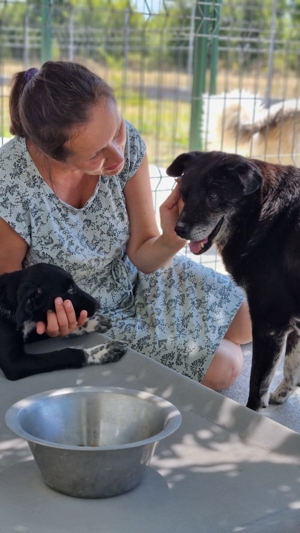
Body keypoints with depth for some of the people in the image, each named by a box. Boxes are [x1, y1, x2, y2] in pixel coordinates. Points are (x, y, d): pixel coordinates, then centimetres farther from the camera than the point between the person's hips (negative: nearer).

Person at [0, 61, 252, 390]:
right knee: (223, 367, -10)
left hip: (135, 277, 4)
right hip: (77, 316, -4)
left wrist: (170, 240, -35)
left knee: (248, 323, 10)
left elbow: (142, 255, -13)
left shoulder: (126, 142, -23)